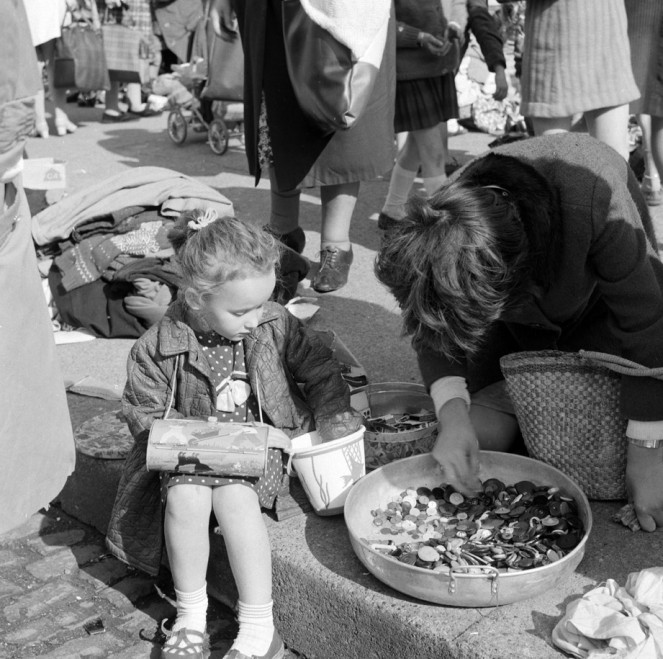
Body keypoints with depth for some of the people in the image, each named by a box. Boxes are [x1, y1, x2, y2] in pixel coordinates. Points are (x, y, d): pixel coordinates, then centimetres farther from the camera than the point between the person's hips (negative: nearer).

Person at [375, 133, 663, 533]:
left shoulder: (595, 202, -44)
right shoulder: (446, 226, -32)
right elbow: (436, 333, -16)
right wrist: (452, 416, -34)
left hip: (599, 311, -3)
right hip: (521, 326, 3)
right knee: (481, 435, -10)